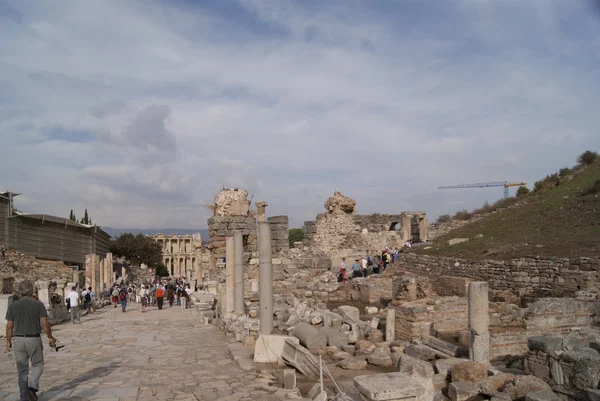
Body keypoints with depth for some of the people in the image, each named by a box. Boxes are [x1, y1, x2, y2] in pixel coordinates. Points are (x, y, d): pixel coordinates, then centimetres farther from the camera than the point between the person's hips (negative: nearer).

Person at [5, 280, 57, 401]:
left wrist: (8, 341, 14)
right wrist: (50, 337, 2)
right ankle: (32, 387, -7)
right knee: (37, 365, 16)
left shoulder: (13, 306, -2)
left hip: (18, 340, 3)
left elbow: (9, 326, 1)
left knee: (22, 370, 14)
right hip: (34, 340, -2)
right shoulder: (38, 304, -9)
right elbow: (44, 323, -12)